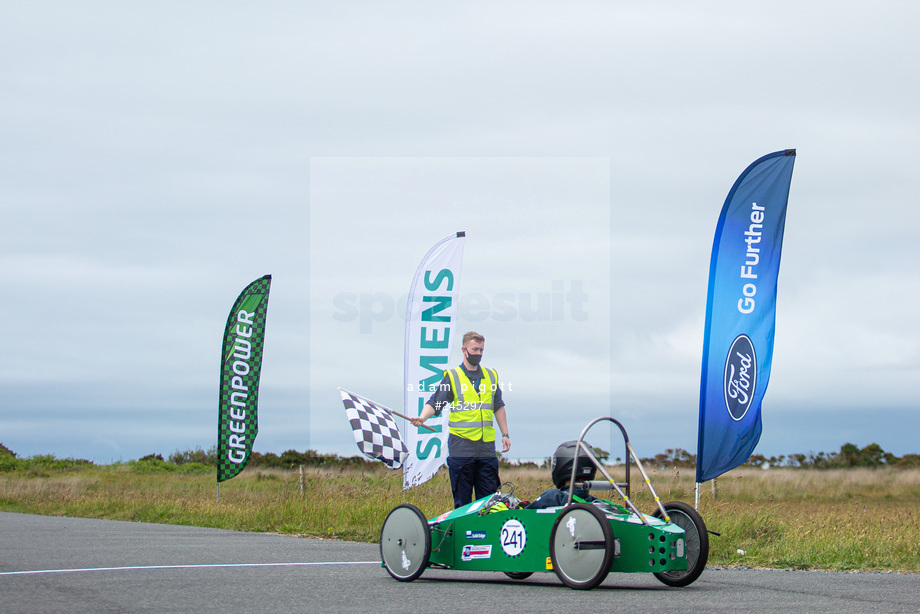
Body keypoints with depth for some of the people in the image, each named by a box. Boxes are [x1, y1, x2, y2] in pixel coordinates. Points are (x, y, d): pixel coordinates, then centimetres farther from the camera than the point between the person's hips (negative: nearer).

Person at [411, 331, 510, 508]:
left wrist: (505, 434, 18)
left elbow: (498, 407, 23)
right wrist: (422, 417, -24)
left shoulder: (491, 376, 16)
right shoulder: (452, 377, 3)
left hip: (486, 446, 4)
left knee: (488, 498, 3)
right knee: (462, 499, -1)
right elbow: (434, 403, -5)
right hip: (461, 446, -3)